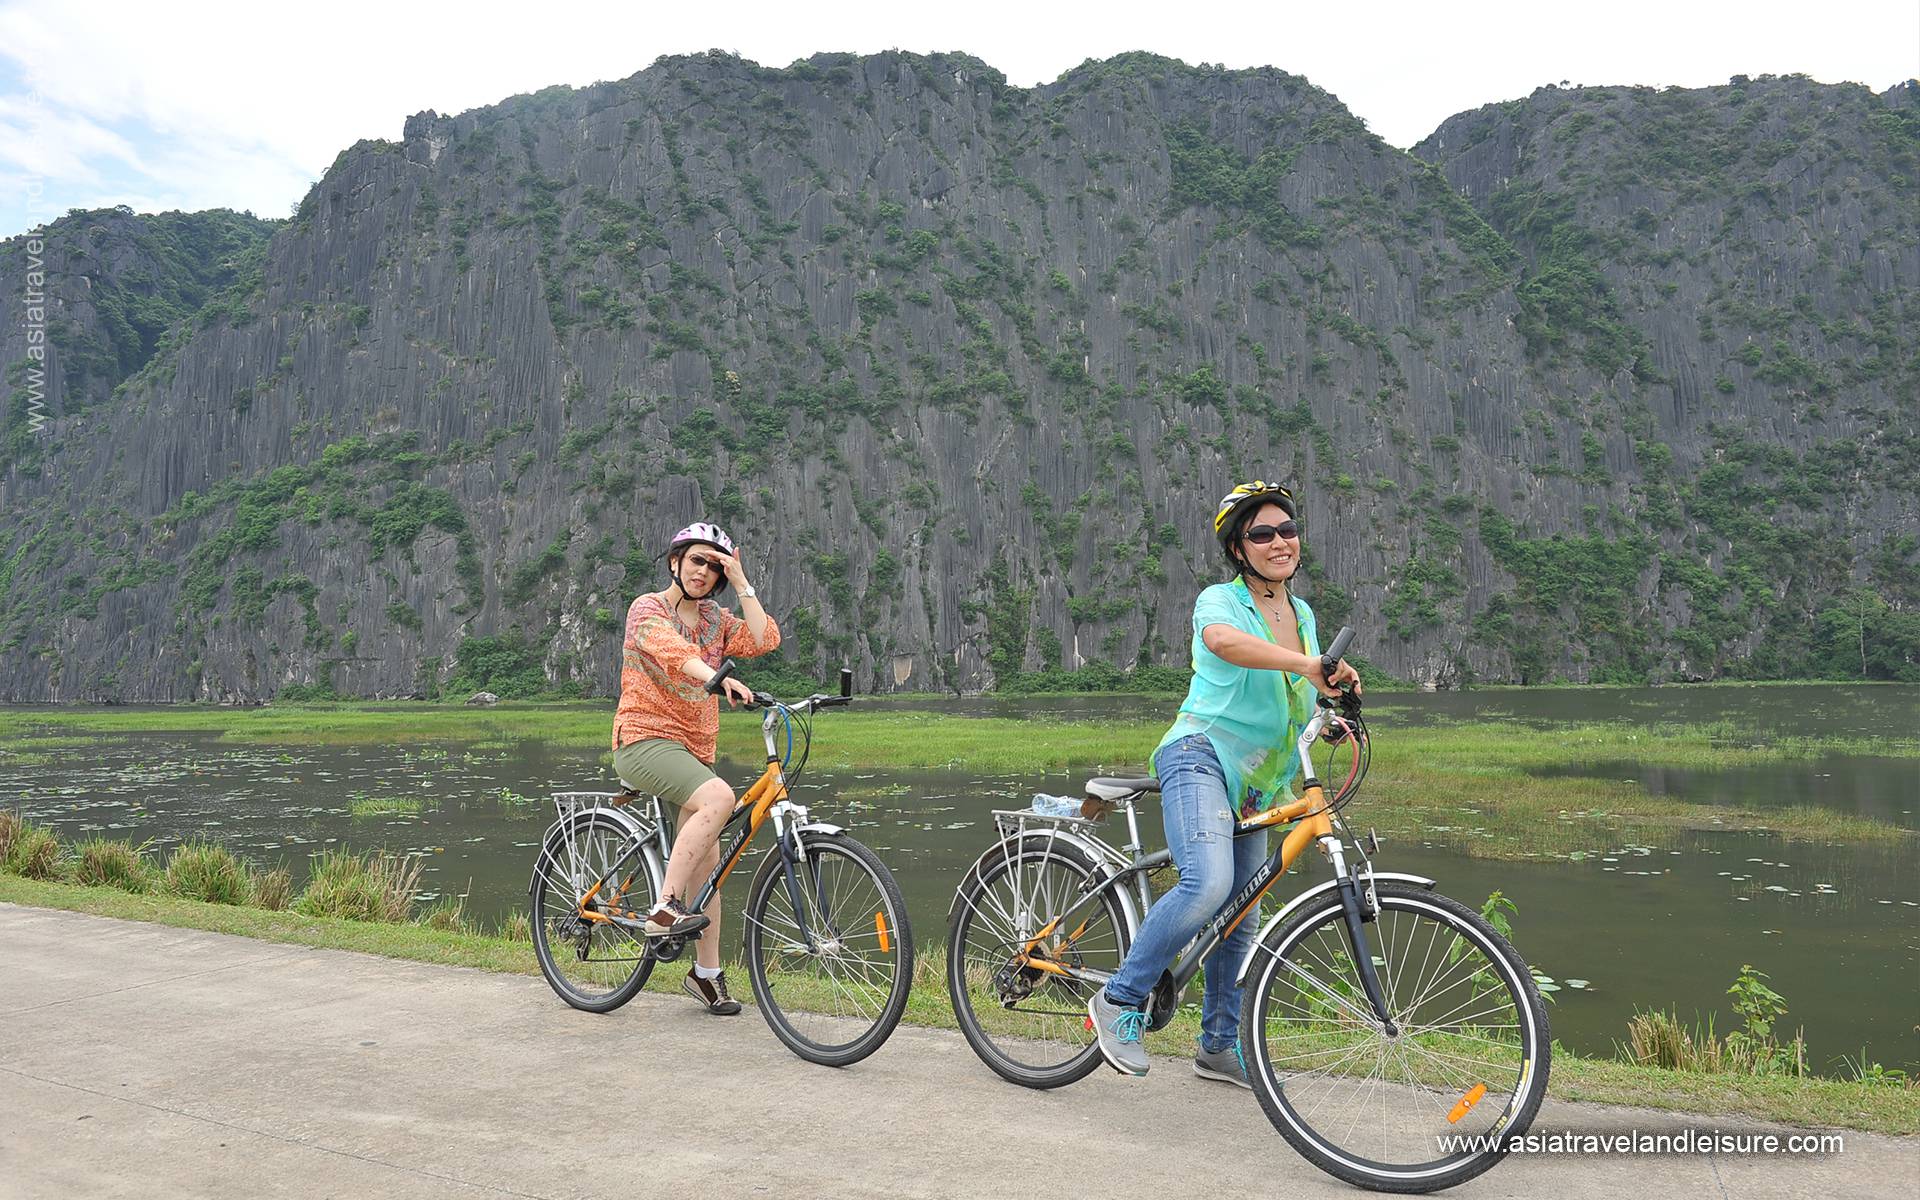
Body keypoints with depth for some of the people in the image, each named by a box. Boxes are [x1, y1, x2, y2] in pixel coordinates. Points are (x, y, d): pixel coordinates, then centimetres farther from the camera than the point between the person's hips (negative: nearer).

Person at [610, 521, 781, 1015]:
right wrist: (719, 678, -45)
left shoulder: (715, 619, 14)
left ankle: (706, 973, 20)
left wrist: (741, 582, -4)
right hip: (645, 740, -7)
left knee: (707, 861, 7)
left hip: (694, 749, 7)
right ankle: (665, 908, -28)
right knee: (719, 797, -34)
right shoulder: (648, 608, -5)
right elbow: (674, 651, -27)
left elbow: (765, 639, -4)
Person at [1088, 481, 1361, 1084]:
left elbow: (1300, 702, 23)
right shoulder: (1219, 600, -9)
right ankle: (1119, 1001, -12)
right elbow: (1223, 640, -34)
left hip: (1252, 785, 8)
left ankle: (1220, 1045, 27)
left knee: (1240, 915, 11)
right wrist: (1306, 664, -48)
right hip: (1200, 755, -7)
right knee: (1209, 883, -29)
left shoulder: (1303, 613, 14)